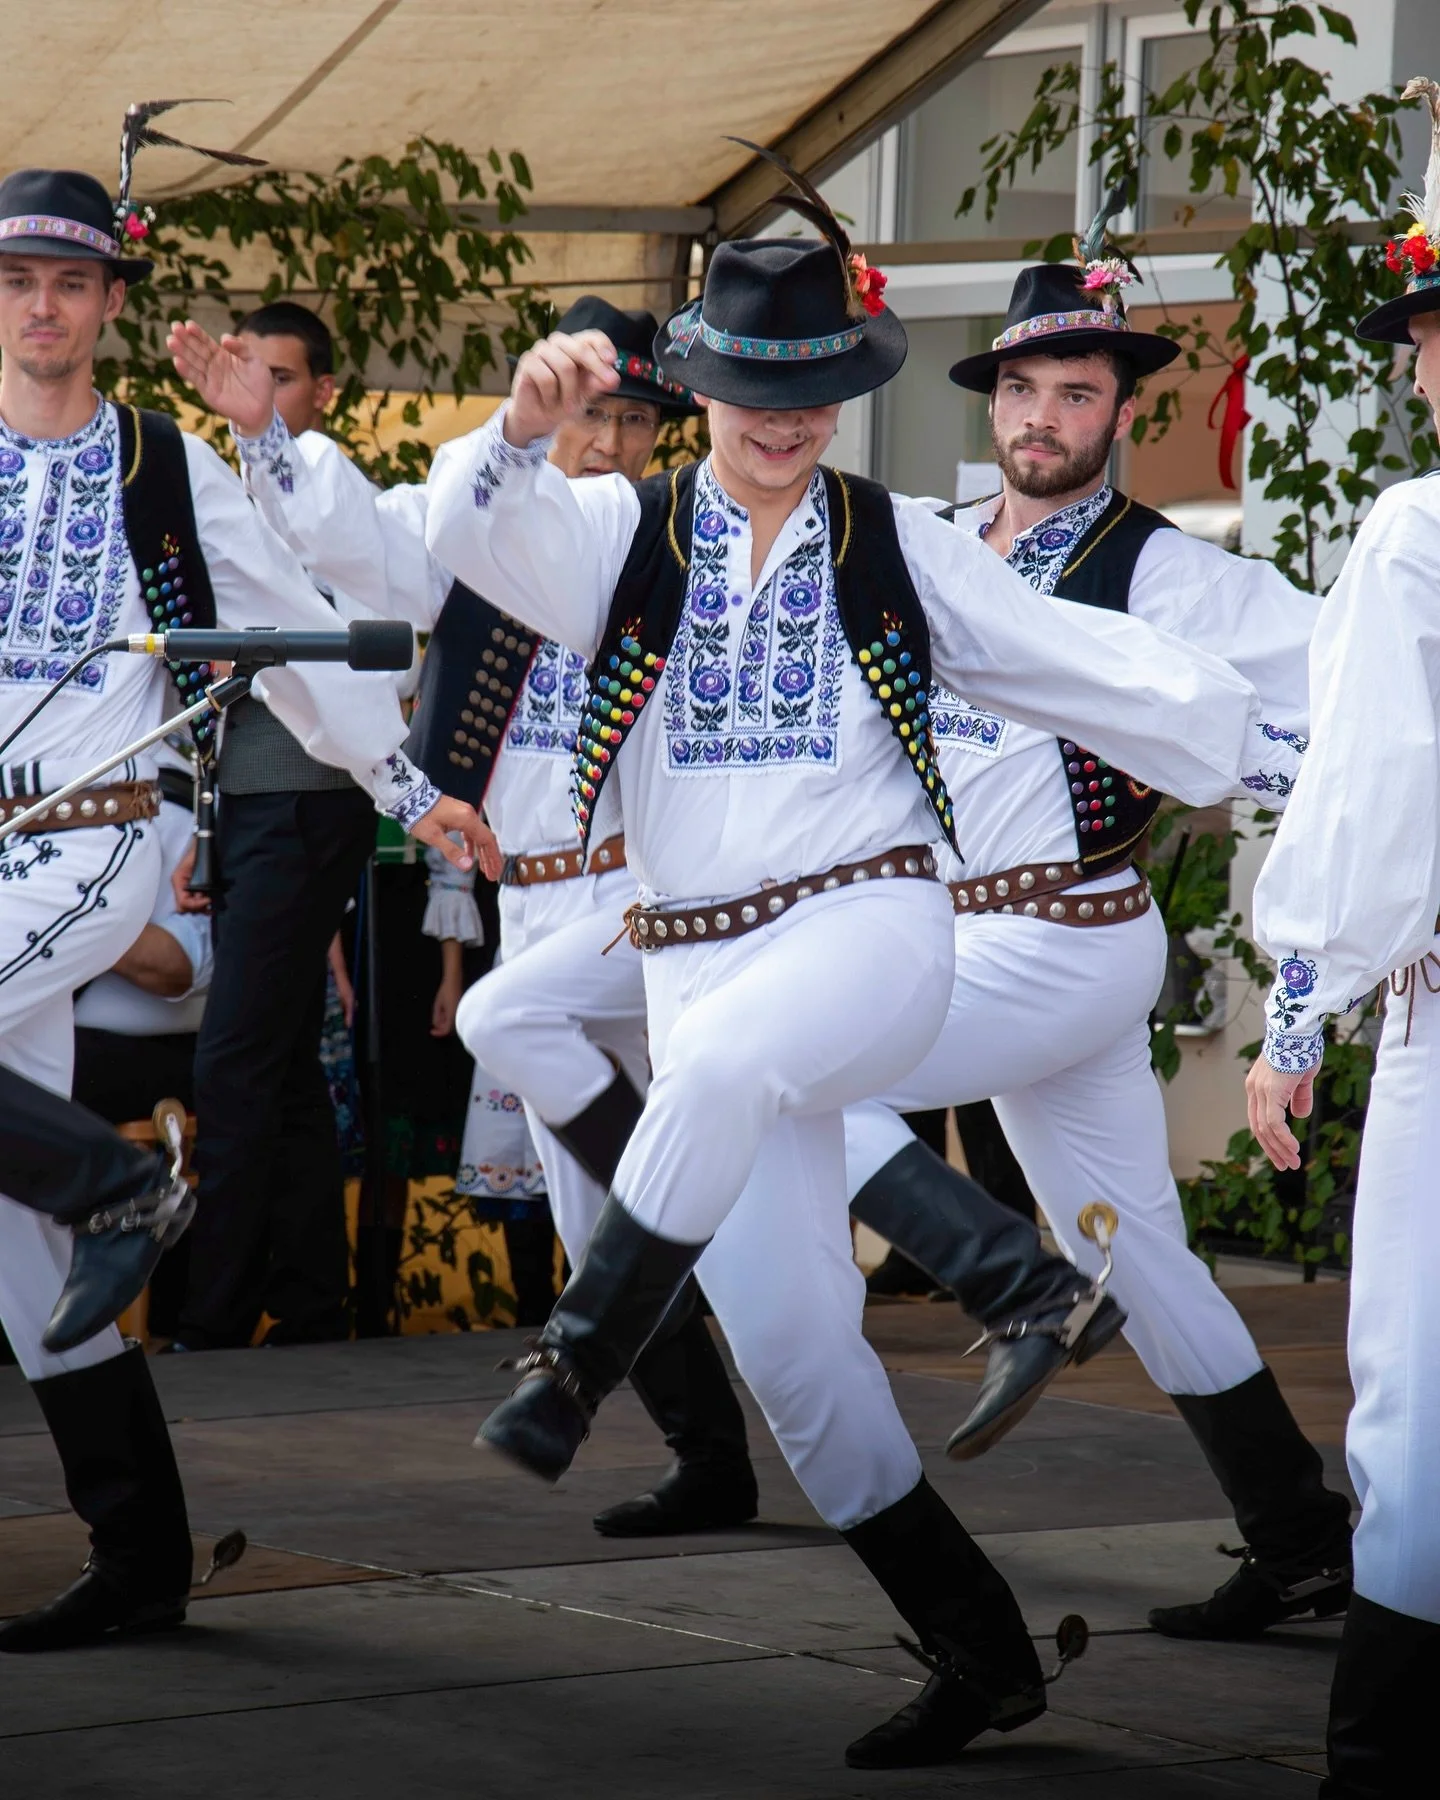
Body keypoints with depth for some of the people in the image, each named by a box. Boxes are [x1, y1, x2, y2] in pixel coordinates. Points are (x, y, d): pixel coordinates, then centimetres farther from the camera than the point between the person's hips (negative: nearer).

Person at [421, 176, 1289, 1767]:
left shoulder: (902, 550, 7)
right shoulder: (621, 534, 6)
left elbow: (1103, 672, 10)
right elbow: (478, 534, -14)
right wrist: (526, 421, -35)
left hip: (870, 931, -2)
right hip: (696, 963, 2)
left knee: (719, 1058, -38)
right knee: (790, 1349, 0)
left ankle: (572, 1368, -35)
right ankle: (981, 1655, 10)